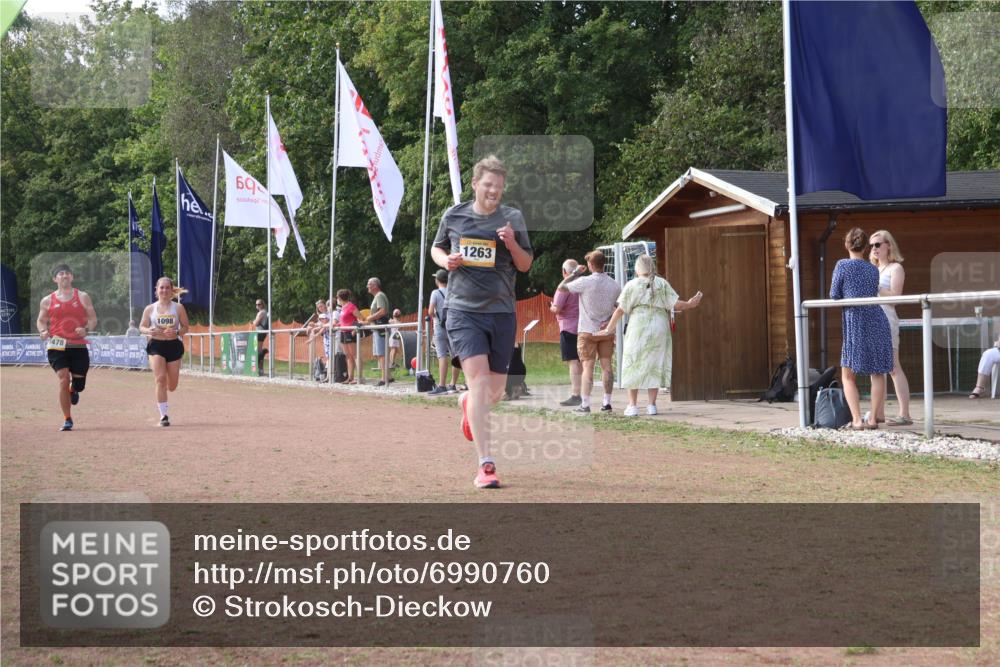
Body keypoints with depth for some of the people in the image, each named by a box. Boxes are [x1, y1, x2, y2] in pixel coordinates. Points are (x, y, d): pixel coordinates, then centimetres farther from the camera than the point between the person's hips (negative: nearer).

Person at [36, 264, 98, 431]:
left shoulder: (82, 297, 6)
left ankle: (73, 391, 46)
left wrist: (86, 329, -15)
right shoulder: (48, 301, 7)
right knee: (64, 380, -15)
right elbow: (41, 320, 16)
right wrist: (43, 331, -6)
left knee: (79, 384, 5)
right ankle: (67, 420, -5)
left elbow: (93, 319, 6)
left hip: (79, 346, 1)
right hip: (57, 346, -1)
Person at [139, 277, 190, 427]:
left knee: (172, 386, 6)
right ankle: (163, 415, -12)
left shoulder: (178, 308, 2)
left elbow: (185, 327, 4)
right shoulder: (150, 309, 3)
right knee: (160, 379, -16)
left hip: (173, 345, 1)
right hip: (156, 346, -1)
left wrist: (176, 332, -17)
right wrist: (149, 331, -14)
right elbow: (142, 327, 8)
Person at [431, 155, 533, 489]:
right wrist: (446, 260, -4)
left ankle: (468, 403, 49)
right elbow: (436, 248, 19)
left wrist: (512, 244, -12)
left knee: (495, 389, 9)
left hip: (501, 311, 2)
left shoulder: (512, 218, 4)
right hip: (463, 308, -2)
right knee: (478, 376, -17)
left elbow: (526, 265, 8)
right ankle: (486, 465, -19)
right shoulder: (454, 215, 4)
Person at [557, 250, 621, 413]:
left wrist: (575, 273, 3)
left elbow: (561, 287, -5)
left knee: (588, 367, -3)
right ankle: (607, 402, 8)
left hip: (588, 331, -3)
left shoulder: (585, 282, -14)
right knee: (606, 366, 7)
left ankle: (585, 404, -6)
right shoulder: (614, 285, 1)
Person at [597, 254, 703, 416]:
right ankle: (652, 405, 6)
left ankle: (632, 405, 1)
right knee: (655, 365, 9)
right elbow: (676, 304, 0)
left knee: (634, 366, 5)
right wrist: (690, 305, 19)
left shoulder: (632, 285, 1)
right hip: (659, 328, 2)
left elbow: (620, 310, -1)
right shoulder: (662, 284, 4)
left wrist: (609, 329, 7)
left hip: (638, 329, -2)